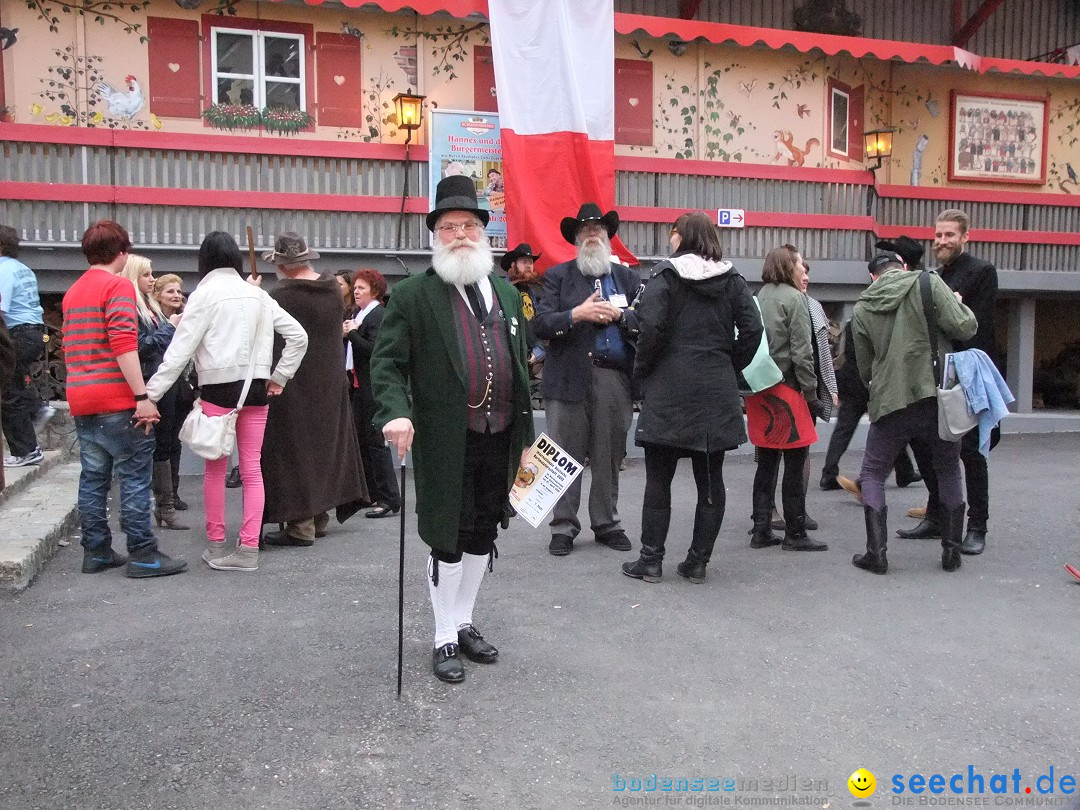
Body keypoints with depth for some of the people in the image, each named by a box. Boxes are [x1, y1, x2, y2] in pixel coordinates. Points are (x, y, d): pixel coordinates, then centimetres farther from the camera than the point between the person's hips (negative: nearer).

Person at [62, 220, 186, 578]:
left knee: (93, 477, 11)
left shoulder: (72, 292, 18)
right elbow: (124, 344, -19)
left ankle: (96, 551, 16)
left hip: (80, 400, 8)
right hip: (117, 400, -8)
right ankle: (142, 555, -1)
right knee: (135, 476, -3)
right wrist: (142, 396, -21)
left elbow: (71, 346, 22)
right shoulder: (118, 285, -8)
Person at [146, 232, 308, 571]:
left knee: (215, 468, 9)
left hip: (218, 387, -4)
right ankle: (248, 548, 5)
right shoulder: (257, 294, 9)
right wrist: (279, 378, 12)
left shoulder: (205, 293, -5)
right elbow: (298, 336, 8)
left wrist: (150, 394, -10)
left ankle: (216, 544, 18)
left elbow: (181, 348, -11)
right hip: (255, 387, 4)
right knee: (252, 469, 5)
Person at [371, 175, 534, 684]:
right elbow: (386, 363, -9)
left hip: (501, 438, 6)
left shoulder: (506, 292, 12)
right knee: (449, 540, 3)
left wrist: (525, 431, 14)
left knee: (482, 536, 16)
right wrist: (396, 413, -27)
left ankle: (464, 623, 34)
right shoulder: (412, 295, -5)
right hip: (447, 442, -5)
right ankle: (444, 639, 21)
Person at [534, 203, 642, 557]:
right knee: (566, 457, 2)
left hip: (616, 379, 2)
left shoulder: (627, 277, 15)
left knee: (609, 457, 8)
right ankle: (563, 527, 11)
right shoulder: (557, 275, 8)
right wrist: (577, 314, -16)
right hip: (570, 378, -2)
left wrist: (618, 314, -12)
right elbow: (541, 324, -3)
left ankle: (607, 524, 20)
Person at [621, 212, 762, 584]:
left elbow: (651, 326, -14)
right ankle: (698, 561, 13)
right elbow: (752, 329, 0)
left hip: (669, 390, -4)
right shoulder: (732, 280, 8)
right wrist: (731, 367, 11)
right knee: (710, 480, 9)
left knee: (659, 478, 4)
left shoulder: (666, 274, -4)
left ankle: (651, 560, 9)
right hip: (718, 392, 4)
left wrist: (642, 370, -1)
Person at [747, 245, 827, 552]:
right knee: (795, 464, 2)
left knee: (766, 463, 12)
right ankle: (795, 534, 8)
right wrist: (811, 394, -8)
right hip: (785, 390, -7)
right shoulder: (793, 298, -7)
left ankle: (761, 531, 15)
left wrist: (752, 386, 11)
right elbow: (802, 352, -12)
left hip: (758, 390, 7)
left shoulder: (759, 298, 11)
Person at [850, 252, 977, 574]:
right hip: (937, 395, 0)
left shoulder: (862, 309, 6)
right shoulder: (928, 282, -1)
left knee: (872, 475, 13)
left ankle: (876, 552, 3)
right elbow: (964, 327, -9)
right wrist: (959, 305, 11)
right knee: (948, 472, 18)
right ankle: (951, 551, 19)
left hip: (890, 402, 0)